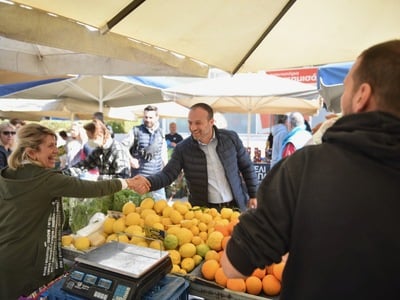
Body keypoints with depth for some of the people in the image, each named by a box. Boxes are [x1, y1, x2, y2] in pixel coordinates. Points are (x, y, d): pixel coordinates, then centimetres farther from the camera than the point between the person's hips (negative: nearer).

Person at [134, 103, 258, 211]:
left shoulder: (231, 138, -6)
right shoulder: (182, 148, -8)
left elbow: (247, 167, 3)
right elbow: (167, 174, -11)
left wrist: (253, 195, 3)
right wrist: (148, 182, -31)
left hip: (235, 207, 1)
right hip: (203, 210, -1)